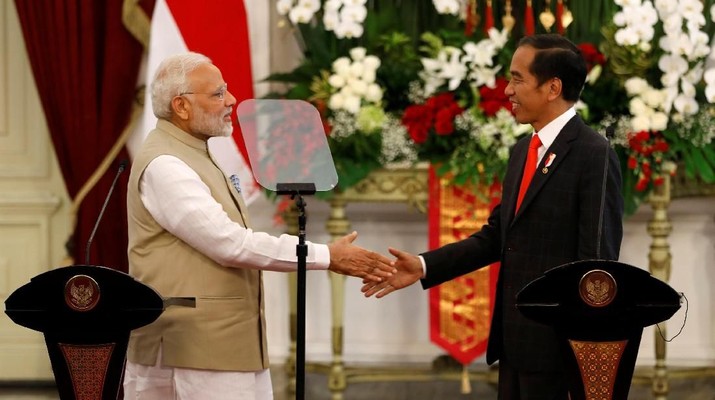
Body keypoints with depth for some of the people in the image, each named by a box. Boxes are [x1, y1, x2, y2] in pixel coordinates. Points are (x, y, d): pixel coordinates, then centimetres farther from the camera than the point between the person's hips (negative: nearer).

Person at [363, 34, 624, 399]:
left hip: (557, 342, -8)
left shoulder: (593, 155, -13)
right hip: (515, 341, 8)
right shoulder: (522, 151, 14)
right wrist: (424, 266, 5)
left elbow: (597, 260, -16)